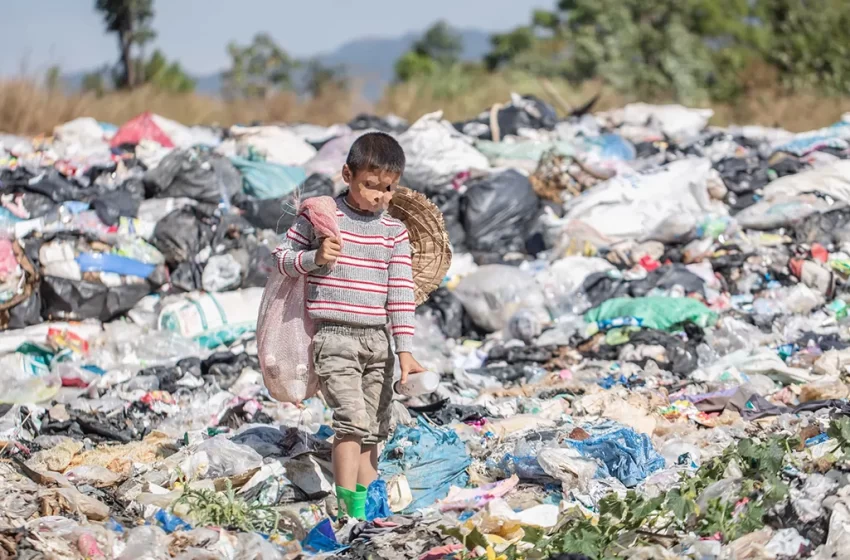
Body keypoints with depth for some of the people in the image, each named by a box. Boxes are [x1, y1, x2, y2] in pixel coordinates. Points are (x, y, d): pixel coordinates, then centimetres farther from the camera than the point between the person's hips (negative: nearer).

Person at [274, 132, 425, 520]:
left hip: (377, 339, 5)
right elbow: (282, 257, 4)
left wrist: (405, 349, -2)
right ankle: (348, 510, -20)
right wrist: (315, 258, -17)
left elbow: (401, 292, 4)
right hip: (334, 336, -5)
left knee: (374, 429, 8)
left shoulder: (394, 232, 6)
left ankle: (364, 506, 16)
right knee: (352, 420, -18)